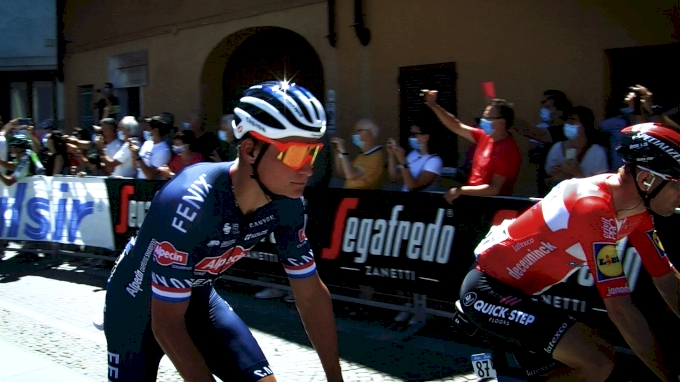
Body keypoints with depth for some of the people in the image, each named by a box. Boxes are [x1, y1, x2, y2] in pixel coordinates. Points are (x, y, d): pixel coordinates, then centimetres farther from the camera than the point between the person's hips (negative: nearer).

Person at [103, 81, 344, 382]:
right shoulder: (190, 204, -38)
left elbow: (311, 293, -9)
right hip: (137, 305, -5)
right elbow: (167, 322, -33)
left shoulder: (285, 203, -19)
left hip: (196, 298, 5)